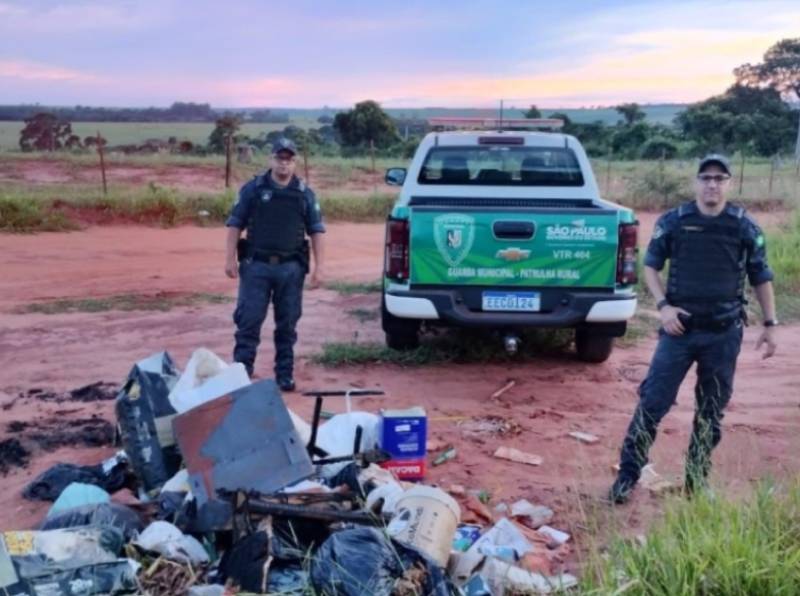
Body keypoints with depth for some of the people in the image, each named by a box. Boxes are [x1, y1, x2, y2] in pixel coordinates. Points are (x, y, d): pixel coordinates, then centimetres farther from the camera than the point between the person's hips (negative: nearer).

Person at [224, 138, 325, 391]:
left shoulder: (305, 194, 8)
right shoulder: (253, 189, 4)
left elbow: (316, 231, 8)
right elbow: (235, 224, 4)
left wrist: (319, 267, 1)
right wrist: (230, 258, -5)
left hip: (291, 268, 2)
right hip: (256, 266, -1)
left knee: (287, 323, 8)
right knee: (248, 320, -3)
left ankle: (285, 374, 18)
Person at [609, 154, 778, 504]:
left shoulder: (745, 227, 0)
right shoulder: (673, 222, -3)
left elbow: (761, 277, 8)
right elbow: (651, 265, 5)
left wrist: (770, 323, 6)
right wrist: (663, 305, -8)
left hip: (724, 333, 1)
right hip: (680, 328, -1)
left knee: (711, 412, 10)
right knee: (652, 402, -3)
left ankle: (696, 484, 25)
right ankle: (627, 476, 7)